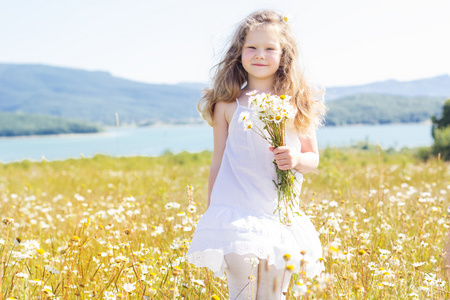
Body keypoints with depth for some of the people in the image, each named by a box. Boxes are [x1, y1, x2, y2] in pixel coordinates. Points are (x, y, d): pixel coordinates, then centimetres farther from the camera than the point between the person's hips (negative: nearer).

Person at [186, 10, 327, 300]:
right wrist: (211, 211, 9)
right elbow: (218, 162, 7)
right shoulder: (228, 105, 1)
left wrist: (296, 159, -14)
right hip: (236, 214, -2)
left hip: (281, 218, 2)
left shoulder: (298, 105, 4)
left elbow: (313, 158, 10)